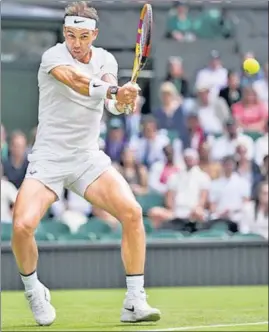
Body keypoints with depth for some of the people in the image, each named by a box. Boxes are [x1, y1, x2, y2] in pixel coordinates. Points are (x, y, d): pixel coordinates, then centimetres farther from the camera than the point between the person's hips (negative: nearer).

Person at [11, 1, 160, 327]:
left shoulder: (105, 60, 5)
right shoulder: (53, 57, -11)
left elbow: (114, 102, -14)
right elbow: (77, 81, -33)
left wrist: (122, 99, -39)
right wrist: (114, 90, -52)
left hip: (88, 158, 4)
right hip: (48, 158, -3)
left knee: (132, 212, -17)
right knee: (22, 226, -22)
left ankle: (134, 303, -8)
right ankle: (33, 290, 9)